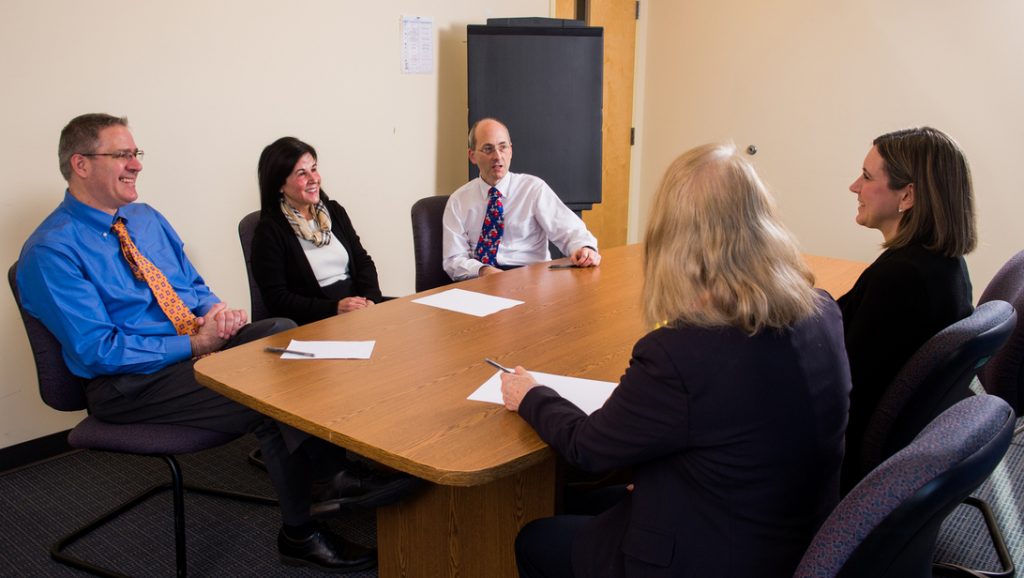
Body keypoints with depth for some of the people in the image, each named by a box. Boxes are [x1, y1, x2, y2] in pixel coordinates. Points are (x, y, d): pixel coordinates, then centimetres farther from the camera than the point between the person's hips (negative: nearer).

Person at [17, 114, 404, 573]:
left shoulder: (147, 218, 14)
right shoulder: (51, 251, -11)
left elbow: (194, 285, 19)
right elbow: (96, 350, -17)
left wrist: (215, 308, -6)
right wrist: (192, 345, -20)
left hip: (198, 342, 7)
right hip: (129, 381, -7)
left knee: (282, 330, -22)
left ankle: (327, 476, -21)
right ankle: (299, 535, -12)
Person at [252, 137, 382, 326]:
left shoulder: (334, 211, 15)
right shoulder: (270, 230, -3)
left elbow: (362, 261, 13)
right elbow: (276, 299, -8)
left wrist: (370, 299, -8)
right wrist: (335, 308, -17)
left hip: (359, 308, 6)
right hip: (312, 325, -6)